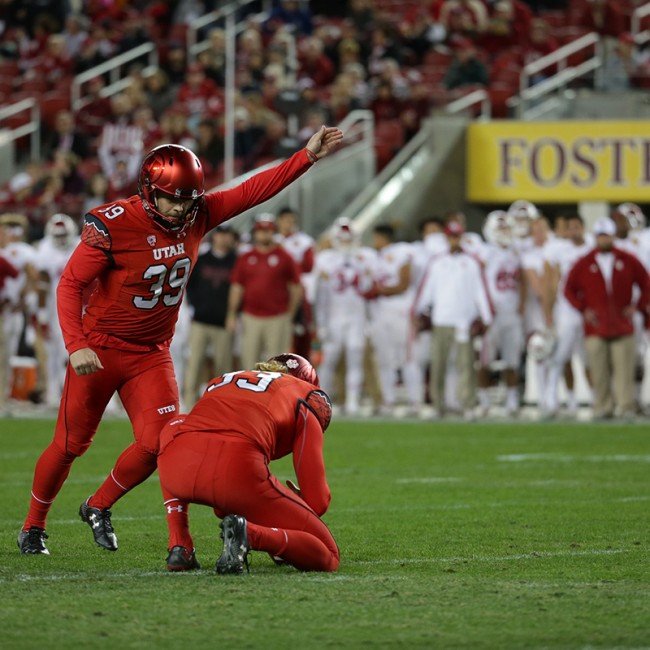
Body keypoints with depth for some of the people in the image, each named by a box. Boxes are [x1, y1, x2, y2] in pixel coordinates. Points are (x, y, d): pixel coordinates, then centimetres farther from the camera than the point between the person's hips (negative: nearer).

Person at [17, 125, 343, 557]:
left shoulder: (198, 216, -5)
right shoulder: (112, 225, -20)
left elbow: (252, 192, -3)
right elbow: (71, 285, -16)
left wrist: (308, 157, -11)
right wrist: (76, 345, -25)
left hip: (151, 355, 4)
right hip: (100, 349, -4)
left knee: (159, 443, -9)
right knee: (71, 444, 3)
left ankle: (99, 507, 16)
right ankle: (33, 526, 24)